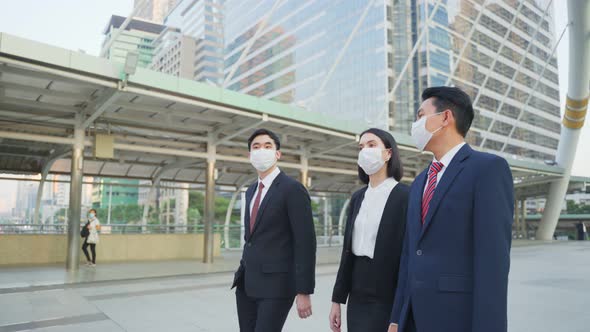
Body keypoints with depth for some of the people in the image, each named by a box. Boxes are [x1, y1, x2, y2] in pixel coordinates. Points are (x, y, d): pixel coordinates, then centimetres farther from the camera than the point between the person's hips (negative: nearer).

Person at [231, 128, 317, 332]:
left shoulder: (293, 189, -11)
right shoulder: (251, 191, 13)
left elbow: (306, 243, -15)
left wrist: (304, 292, -17)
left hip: (276, 284, -7)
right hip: (247, 283, 7)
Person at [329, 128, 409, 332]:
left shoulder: (405, 196, -11)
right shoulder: (358, 197, 9)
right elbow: (348, 250, 9)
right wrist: (337, 299, 9)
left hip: (388, 300, -6)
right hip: (357, 298, 6)